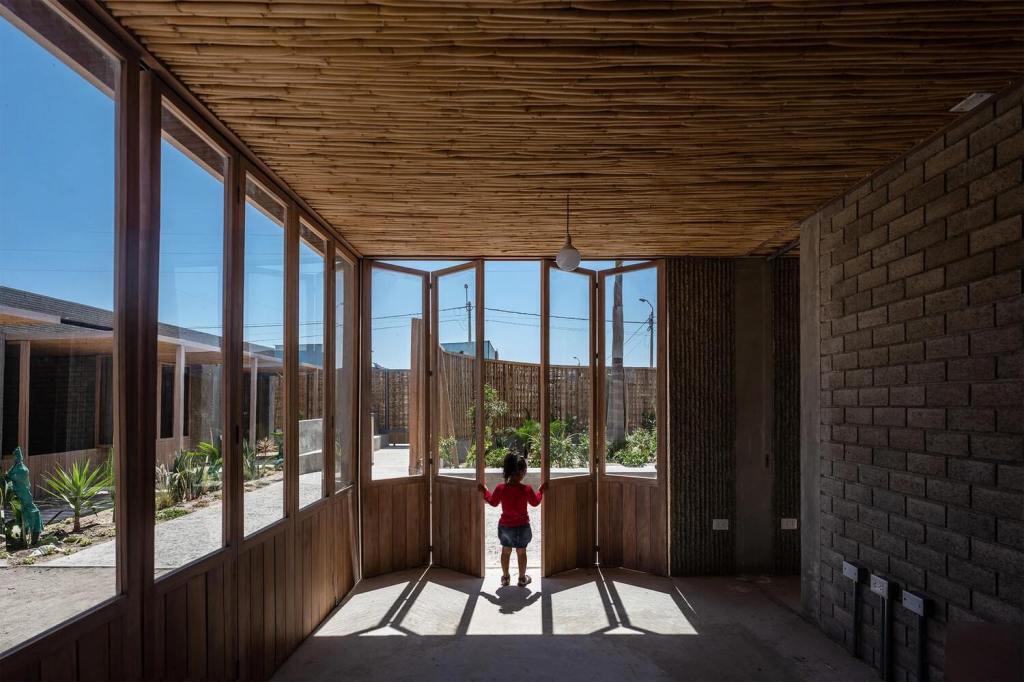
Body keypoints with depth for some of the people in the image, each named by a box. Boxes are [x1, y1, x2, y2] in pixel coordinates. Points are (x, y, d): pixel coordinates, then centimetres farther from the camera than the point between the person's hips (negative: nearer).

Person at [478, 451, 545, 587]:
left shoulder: (500, 488, -14)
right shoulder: (526, 489, -19)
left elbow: (493, 502, 4)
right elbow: (535, 502, 0)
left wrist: (485, 491, 19)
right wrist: (541, 489, 15)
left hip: (505, 526, 2)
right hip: (522, 526, -2)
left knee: (505, 551, 18)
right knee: (521, 552, 14)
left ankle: (505, 577, 28)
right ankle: (522, 578, 24)